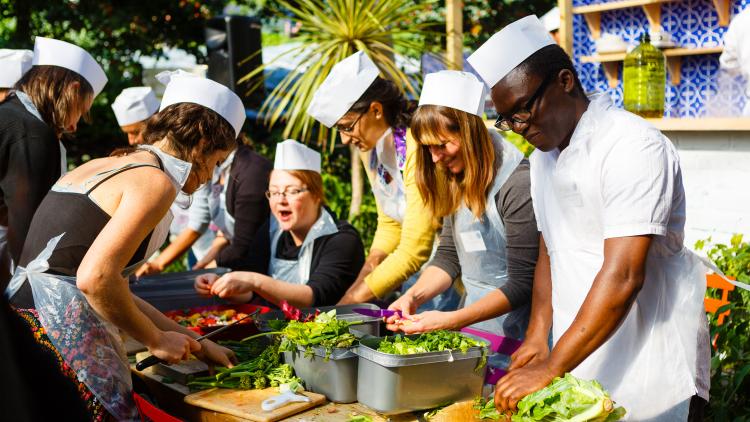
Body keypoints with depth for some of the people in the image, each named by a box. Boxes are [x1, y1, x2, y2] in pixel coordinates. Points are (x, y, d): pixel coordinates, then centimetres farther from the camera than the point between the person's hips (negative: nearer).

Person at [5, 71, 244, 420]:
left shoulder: (98, 167, 19)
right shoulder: (155, 182, -9)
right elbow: (95, 279, -21)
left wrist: (194, 343, 24)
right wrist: (156, 340, -6)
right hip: (61, 334, -9)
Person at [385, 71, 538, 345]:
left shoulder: (517, 184, -21)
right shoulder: (456, 181, 3)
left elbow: (523, 284, -20)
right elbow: (448, 256, 8)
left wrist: (451, 320, -26)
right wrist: (413, 296, -9)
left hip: (515, 332, -6)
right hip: (473, 321, 7)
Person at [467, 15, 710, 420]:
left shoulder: (633, 145, -18)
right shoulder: (544, 152, 10)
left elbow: (623, 277, -24)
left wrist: (549, 369, -23)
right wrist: (537, 336, 2)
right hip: (578, 364, 7)